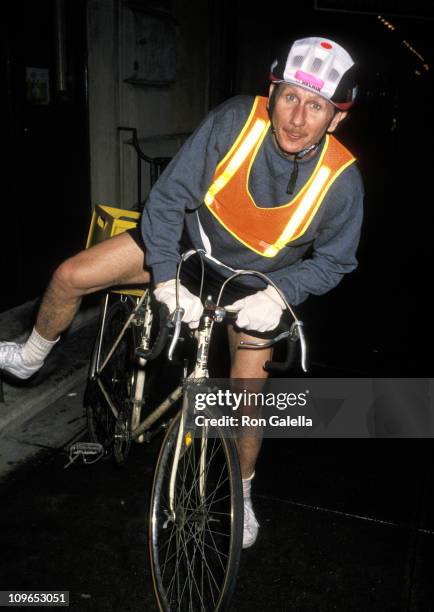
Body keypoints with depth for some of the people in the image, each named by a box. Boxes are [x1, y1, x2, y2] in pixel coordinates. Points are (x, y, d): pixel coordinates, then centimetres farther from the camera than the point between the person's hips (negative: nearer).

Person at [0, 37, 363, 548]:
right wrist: (167, 278, -31)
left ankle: (241, 494, 27)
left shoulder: (341, 180, -25)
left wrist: (278, 294, -28)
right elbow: (169, 197, -21)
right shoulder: (234, 120, -27)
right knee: (70, 276, -8)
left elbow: (333, 260, -11)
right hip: (191, 242, 1)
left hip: (256, 282, 0)